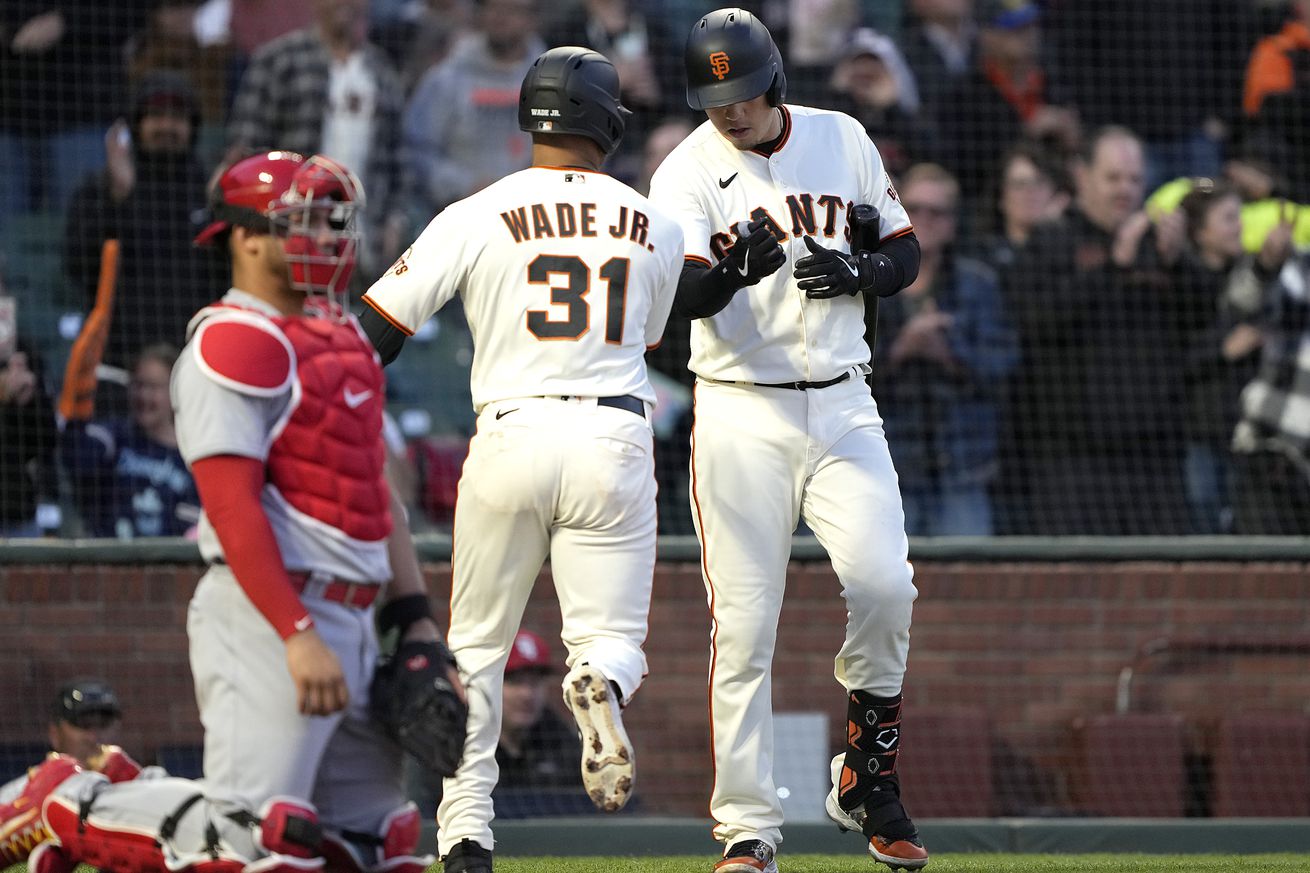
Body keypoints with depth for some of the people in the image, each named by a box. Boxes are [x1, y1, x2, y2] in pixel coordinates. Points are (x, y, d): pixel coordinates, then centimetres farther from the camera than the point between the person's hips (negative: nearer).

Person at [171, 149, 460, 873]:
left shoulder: (339, 332, 19)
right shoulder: (232, 343, -10)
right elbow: (232, 506, -17)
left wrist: (413, 616, 15)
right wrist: (298, 635, -23)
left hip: (352, 618, 10)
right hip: (270, 616, -10)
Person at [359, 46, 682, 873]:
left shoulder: (478, 217, -1)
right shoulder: (656, 229, 7)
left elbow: (377, 328, -3)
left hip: (511, 437, -1)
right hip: (615, 440, 1)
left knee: (477, 645, 14)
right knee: (615, 638, 8)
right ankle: (600, 683, -30)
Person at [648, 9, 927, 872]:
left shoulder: (843, 140, 6)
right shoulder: (688, 173, -5)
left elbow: (906, 253, 12)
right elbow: (682, 293, -20)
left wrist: (856, 270, -10)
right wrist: (736, 267, -41)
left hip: (841, 405, 2)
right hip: (741, 413, -2)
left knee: (884, 583, -14)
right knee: (743, 624, -5)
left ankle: (871, 777, 7)